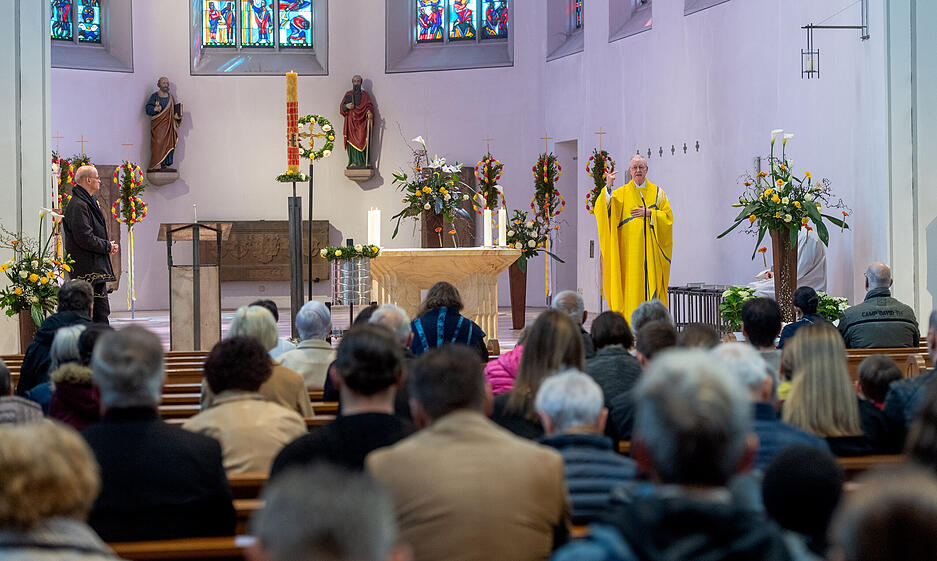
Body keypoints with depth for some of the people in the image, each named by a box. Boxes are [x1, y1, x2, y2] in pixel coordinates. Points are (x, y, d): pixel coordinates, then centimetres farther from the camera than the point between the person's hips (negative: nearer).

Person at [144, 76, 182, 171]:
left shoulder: (171, 98, 16)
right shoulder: (154, 96, 4)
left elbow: (175, 111, 17)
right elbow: (148, 109, -2)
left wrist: (176, 116, -5)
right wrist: (154, 109, -23)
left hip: (169, 124, 4)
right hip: (157, 124, -4)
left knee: (169, 143, -4)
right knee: (158, 143, -14)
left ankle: (166, 164, -1)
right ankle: (156, 165, -15)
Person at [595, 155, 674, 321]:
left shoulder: (657, 192, 13)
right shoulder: (621, 193, 9)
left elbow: (668, 216, 7)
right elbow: (606, 210, -6)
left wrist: (649, 213, -7)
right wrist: (608, 187, -18)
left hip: (652, 249, 1)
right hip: (630, 247, -1)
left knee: (652, 281, -3)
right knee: (632, 283, -6)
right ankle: (632, 324, -5)